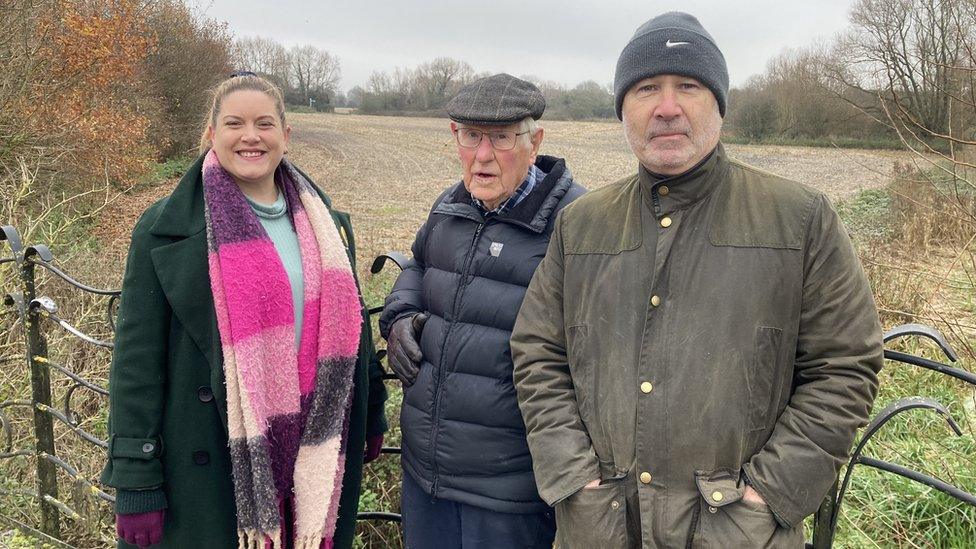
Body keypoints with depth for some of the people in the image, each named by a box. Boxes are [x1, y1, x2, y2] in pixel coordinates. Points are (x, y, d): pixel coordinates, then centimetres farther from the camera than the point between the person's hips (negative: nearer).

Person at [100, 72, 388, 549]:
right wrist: (135, 480, -9)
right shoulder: (166, 228, -6)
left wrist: (372, 413, 17)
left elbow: (348, 326, 16)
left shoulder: (324, 223, 7)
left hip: (312, 453, 4)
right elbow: (138, 358, -7)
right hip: (208, 464, -3)